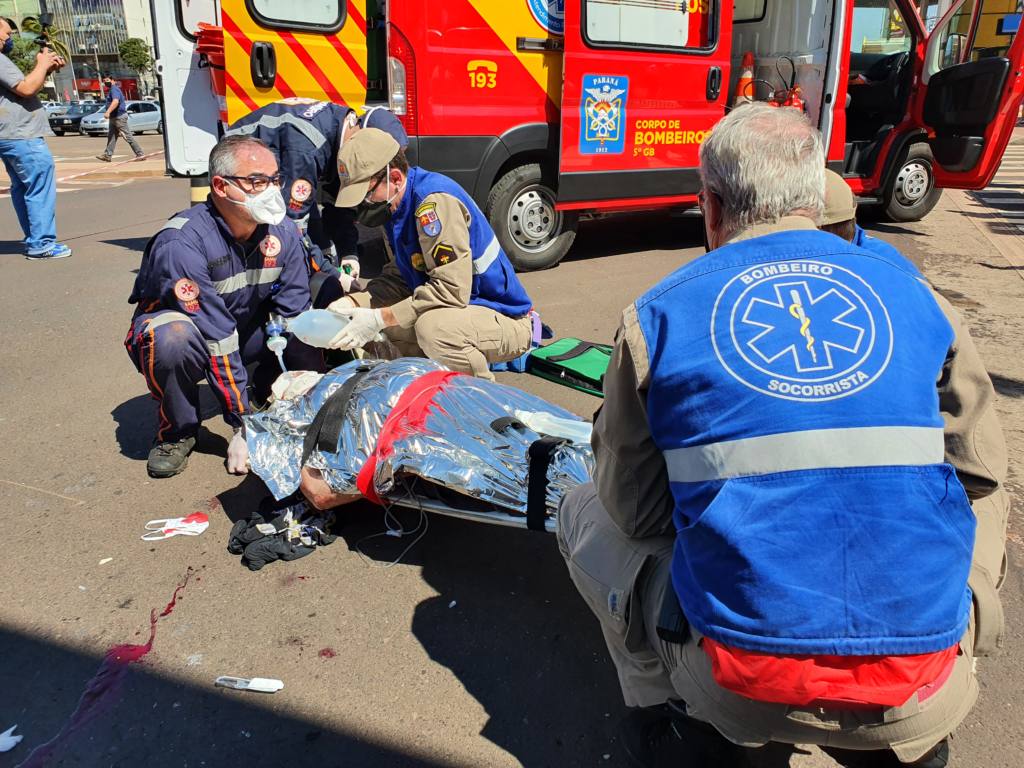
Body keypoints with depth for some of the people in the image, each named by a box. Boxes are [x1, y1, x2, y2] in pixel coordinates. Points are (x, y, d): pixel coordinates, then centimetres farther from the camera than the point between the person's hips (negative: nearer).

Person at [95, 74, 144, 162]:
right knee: (111, 136, 9)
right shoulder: (111, 90, 18)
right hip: (114, 117, 10)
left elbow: (115, 101, -31)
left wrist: (108, 112, -40)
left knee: (128, 136, -9)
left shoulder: (114, 89, -15)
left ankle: (140, 154, -6)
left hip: (119, 116, -10)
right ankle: (107, 155, 10)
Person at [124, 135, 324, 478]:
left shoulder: (281, 232, -15)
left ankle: (268, 393, 11)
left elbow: (294, 314, -14)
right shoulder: (181, 244, -32)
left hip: (247, 328, 5)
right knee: (173, 339, -39)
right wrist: (244, 426, -31)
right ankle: (177, 431, -11)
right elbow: (216, 339, -33)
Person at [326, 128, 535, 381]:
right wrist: (354, 302, -9)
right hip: (463, 309, 9)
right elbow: (398, 277, 8)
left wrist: (380, 319, -28)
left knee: (434, 326, -37)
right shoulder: (392, 206, 5)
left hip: (505, 321, -9)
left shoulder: (436, 200, -25)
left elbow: (451, 290, -30)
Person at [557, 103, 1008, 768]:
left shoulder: (657, 315, -3)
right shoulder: (916, 296, 4)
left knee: (585, 517, 21)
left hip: (746, 693, -2)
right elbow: (982, 474, 12)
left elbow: (632, 508, 3)